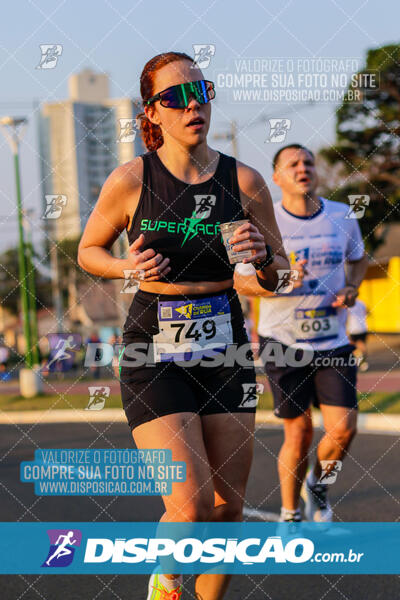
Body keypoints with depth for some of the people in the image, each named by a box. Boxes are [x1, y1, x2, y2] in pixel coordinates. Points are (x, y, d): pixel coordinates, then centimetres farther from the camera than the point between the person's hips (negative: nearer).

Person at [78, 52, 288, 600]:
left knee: (229, 504, 7)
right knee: (192, 505, -14)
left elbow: (277, 278, 8)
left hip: (225, 349, 3)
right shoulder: (131, 180, -8)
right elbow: (88, 251, 8)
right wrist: (129, 269, -13)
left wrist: (263, 255, -15)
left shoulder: (244, 182, -2)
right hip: (153, 356, -3)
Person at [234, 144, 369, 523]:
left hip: (332, 340, 3)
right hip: (283, 342, -2)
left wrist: (351, 287, -1)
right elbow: (240, 281, -4)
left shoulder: (342, 218, 1)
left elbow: (358, 258, 20)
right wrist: (279, 284, -23)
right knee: (298, 433, 1)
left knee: (343, 429, -8)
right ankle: (289, 515, 22)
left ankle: (317, 484, 24)